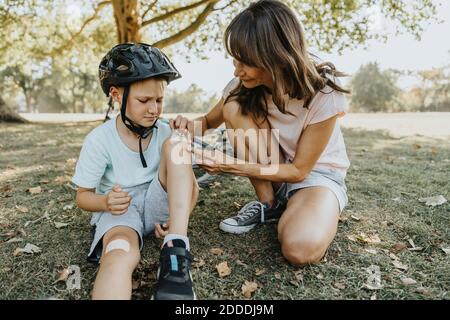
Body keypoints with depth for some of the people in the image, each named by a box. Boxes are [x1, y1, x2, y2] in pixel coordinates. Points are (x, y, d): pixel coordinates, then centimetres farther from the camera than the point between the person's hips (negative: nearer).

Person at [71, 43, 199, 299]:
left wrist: (178, 218, -18)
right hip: (119, 210, -3)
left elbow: (191, 184, 0)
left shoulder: (165, 133, -3)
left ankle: (176, 250, -30)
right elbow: (83, 196, -1)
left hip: (158, 203, 3)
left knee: (177, 140, -23)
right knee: (121, 254, -41)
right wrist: (105, 202, -25)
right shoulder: (99, 140, -10)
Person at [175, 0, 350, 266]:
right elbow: (211, 120, 4)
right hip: (271, 170, 5)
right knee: (234, 107, -22)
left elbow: (299, 170, -21)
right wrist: (193, 127, -21)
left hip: (317, 173, -4)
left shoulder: (324, 95, -26)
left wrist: (232, 166, -30)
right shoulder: (244, 86, -14)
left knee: (301, 248, -36)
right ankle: (268, 204, -8)